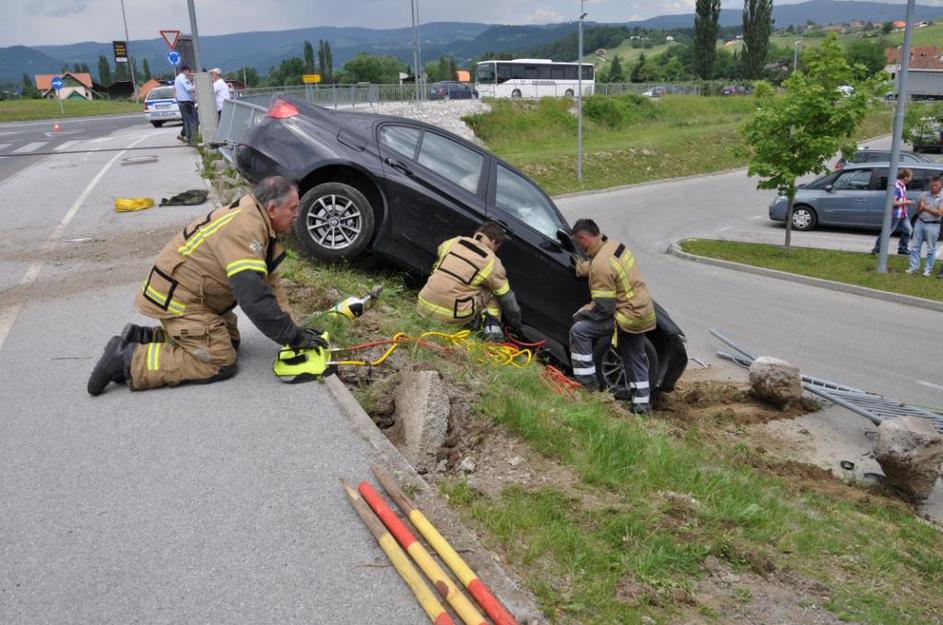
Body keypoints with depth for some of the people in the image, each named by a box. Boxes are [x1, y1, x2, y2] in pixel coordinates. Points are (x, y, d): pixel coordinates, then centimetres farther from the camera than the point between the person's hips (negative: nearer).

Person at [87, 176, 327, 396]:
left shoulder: (254, 221, 6)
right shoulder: (244, 229, -26)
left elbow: (268, 282, 7)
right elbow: (254, 297, -31)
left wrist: (291, 328, -2)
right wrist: (293, 336, -22)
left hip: (183, 290, 10)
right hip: (177, 298, -10)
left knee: (229, 340, 15)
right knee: (219, 363, -11)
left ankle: (143, 338, 14)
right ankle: (129, 359, -8)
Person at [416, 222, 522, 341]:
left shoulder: (453, 242, 10)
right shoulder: (492, 262, 1)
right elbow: (507, 299, 11)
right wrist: (516, 327, 25)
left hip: (424, 307, 4)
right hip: (453, 317, -4)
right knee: (492, 291, 16)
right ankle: (491, 326, 3)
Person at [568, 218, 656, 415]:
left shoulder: (601, 265, -25)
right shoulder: (615, 245, 2)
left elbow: (604, 307, -23)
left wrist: (581, 313, -9)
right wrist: (583, 268, 22)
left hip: (628, 315, -10)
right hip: (644, 312, 10)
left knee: (579, 330, -8)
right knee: (635, 356, 23)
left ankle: (587, 381, -1)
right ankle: (641, 402, 36)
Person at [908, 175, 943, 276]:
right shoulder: (923, 195, 7)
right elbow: (918, 211, 7)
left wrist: (926, 208, -13)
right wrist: (920, 205, -14)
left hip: (932, 226, -4)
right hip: (920, 223, 4)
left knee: (931, 249, 4)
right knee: (915, 247, 5)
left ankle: (928, 269, 10)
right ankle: (914, 267, 11)